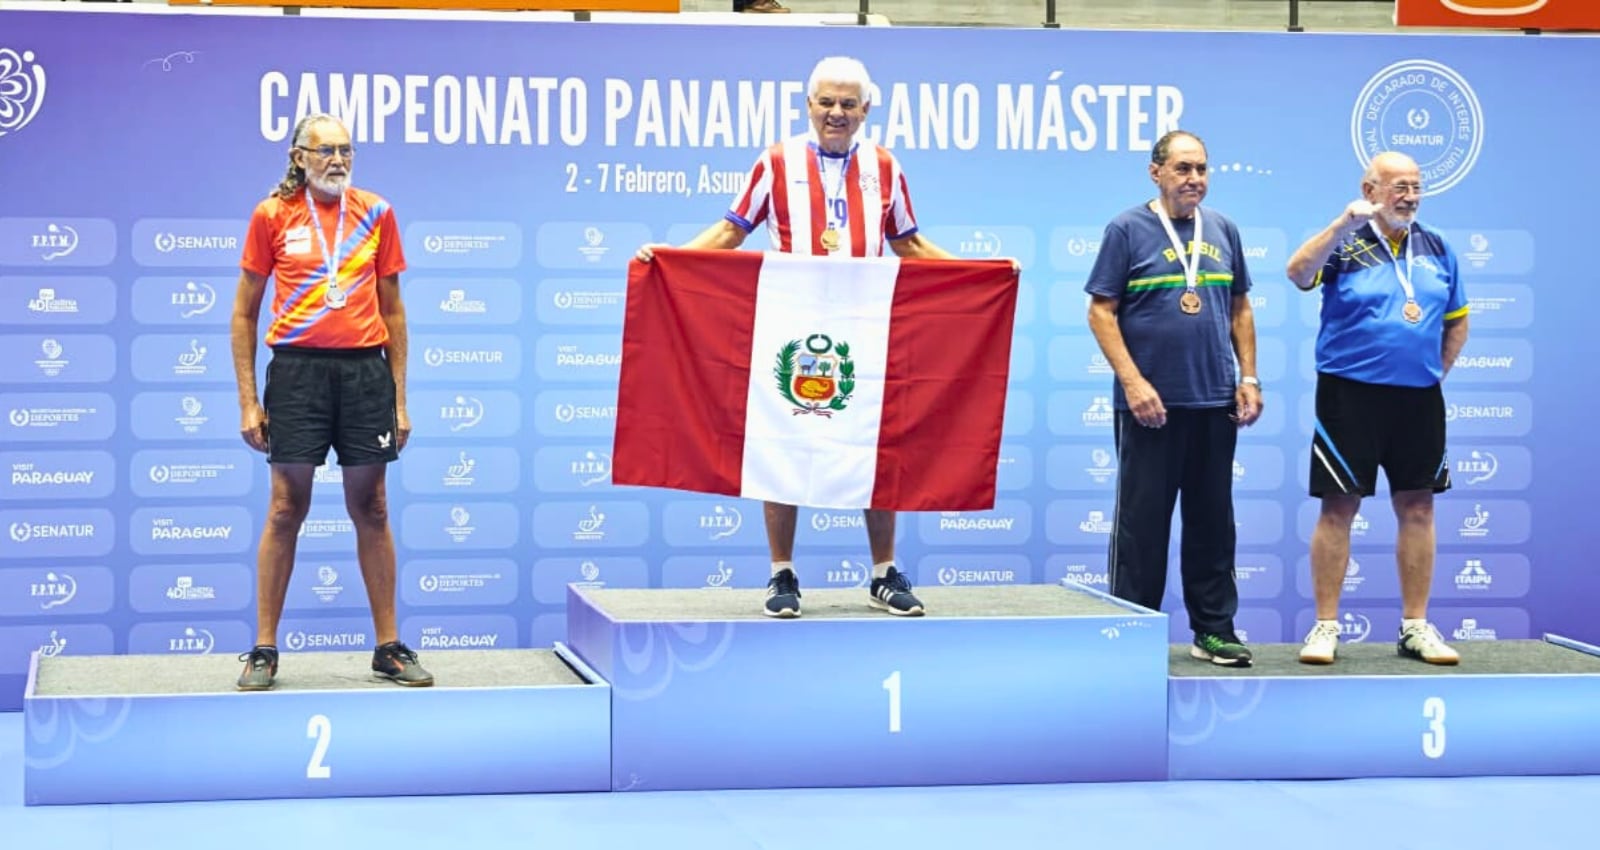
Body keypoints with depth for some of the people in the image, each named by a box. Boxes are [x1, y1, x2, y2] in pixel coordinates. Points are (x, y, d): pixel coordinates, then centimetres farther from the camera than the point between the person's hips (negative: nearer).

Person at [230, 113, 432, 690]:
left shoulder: (375, 214, 8)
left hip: (366, 368, 2)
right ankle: (264, 651, 8)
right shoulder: (272, 215, 3)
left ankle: (389, 647, 14)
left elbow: (392, 310, 12)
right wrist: (247, 400, 1)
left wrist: (400, 399, 8)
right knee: (286, 510, 0)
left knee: (371, 510, 7)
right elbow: (245, 312, 6)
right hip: (296, 368, -2)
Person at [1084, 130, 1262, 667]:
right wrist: (1132, 380, -14)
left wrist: (1249, 378, 7)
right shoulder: (1128, 230, -3)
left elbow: (1240, 309, 16)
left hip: (1215, 402, 4)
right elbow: (1101, 311, -6)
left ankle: (1215, 629, 18)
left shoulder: (1222, 231, 11)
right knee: (1141, 522, 0)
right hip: (1150, 403, -4)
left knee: (1212, 521, 10)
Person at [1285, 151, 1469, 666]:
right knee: (1338, 508, -1)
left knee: (1417, 507, 7)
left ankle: (1415, 626, 15)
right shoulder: (1344, 243, -3)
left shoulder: (1436, 248, 10)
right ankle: (1325, 626, 5)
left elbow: (1458, 320, 19)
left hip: (1419, 398, 4)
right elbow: (1298, 274, -22)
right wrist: (1343, 225, -29)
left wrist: (1437, 371, 10)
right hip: (1350, 393, -4)